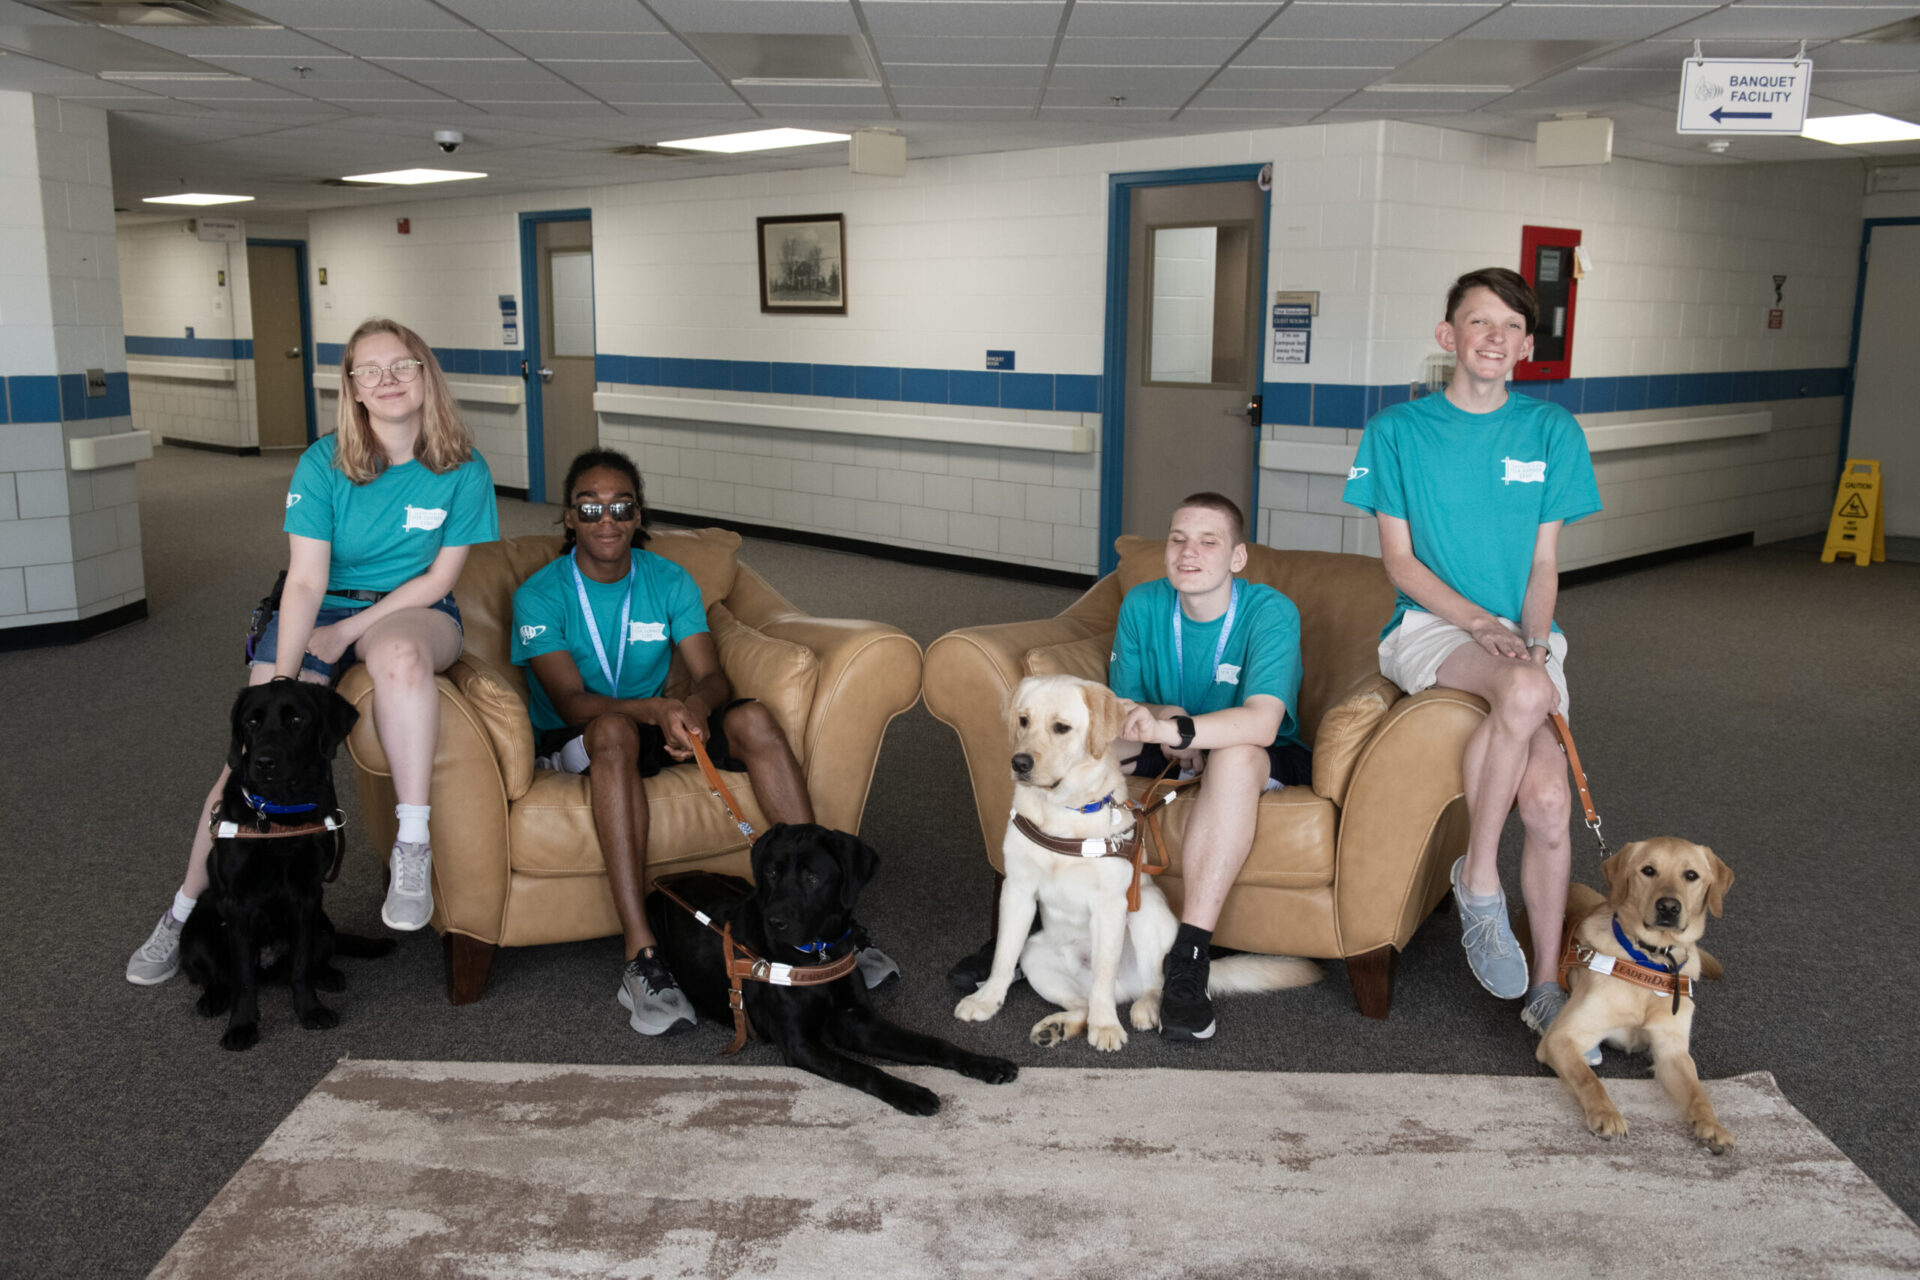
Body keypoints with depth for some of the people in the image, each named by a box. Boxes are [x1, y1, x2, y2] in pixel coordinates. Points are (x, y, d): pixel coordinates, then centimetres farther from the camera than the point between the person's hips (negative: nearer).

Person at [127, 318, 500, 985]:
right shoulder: (323, 464, -6)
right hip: (322, 607, 1)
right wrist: (280, 680, -22)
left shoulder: (463, 470, -6)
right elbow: (306, 580, -11)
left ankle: (413, 848, -33)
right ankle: (185, 910, 4)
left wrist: (349, 630, -10)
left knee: (398, 653, -39)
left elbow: (439, 577, -2)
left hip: (411, 610, -1)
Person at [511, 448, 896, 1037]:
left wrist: (696, 707, -32)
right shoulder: (541, 595, -8)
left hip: (656, 728, 4)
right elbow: (570, 701, -20)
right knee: (614, 729, -39)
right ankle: (640, 957, -47)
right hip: (572, 744, -4)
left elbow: (712, 677, -6)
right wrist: (658, 710, -39)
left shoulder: (670, 581, 3)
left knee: (754, 718, -23)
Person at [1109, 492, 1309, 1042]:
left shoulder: (1270, 612, -20)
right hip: (1168, 751, 4)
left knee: (1236, 756, -40)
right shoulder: (1143, 604, -6)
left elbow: (1261, 723, -35)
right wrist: (1160, 716, -22)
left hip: (1261, 760, -4)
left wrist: (1176, 727, -51)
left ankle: (1188, 958, -40)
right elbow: (1119, 704, 0)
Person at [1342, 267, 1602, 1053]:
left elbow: (1544, 562, 8)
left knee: (1547, 797, -21)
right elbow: (1398, 558, -1)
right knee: (1525, 690, -36)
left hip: (1525, 637, 3)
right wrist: (1479, 624, -14)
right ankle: (1478, 879, -18)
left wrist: (1531, 637, -10)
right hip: (1429, 627, -2)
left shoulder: (1550, 431, 9)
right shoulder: (1398, 429, 4)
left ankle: (1545, 988, -4)